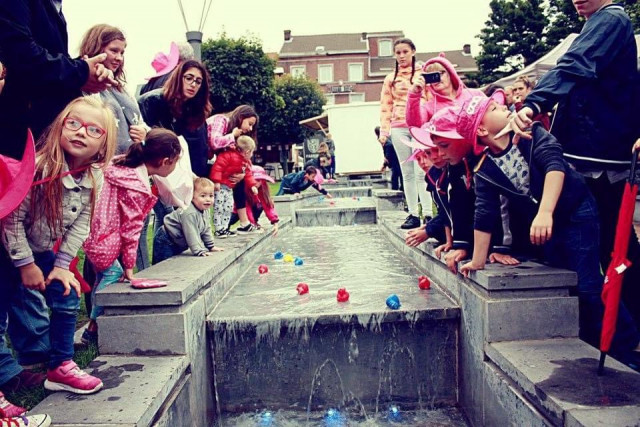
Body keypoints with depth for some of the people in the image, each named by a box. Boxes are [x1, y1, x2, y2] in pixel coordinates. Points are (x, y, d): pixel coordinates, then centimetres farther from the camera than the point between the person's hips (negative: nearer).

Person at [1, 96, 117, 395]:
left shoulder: (96, 179, -13)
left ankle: (60, 366, 18)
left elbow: (80, 224, -5)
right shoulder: (38, 166, -29)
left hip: (44, 251, 5)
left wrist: (62, 265, -8)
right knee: (25, 307, -4)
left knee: (68, 296, 3)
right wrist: (25, 264, -18)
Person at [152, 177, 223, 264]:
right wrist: (199, 251, -32)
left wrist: (211, 246, 13)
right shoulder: (189, 213, -31)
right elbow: (191, 234, -32)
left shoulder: (206, 211, -1)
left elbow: (206, 230, 11)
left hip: (178, 244, 9)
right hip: (165, 242, -9)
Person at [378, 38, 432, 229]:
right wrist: (384, 131, 3)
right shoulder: (390, 79, 15)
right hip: (399, 128, 3)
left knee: (421, 172, -11)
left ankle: (428, 214, -10)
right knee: (407, 173, 4)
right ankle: (413, 214, 7)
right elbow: (385, 107, 13)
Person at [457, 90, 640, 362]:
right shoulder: (485, 171, -5)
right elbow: (484, 216, -5)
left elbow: (554, 163, -27)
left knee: (588, 286, -11)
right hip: (543, 228, 4)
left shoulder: (530, 133, -11)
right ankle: (598, 346, 26)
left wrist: (545, 212, -40)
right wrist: (477, 262, -5)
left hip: (576, 213, -4)